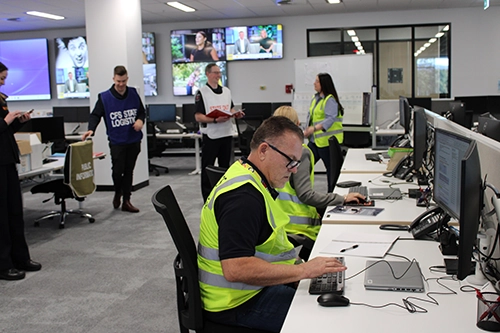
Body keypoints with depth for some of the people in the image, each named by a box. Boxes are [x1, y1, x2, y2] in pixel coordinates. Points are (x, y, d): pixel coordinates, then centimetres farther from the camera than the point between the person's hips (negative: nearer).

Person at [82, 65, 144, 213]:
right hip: (116, 141, -3)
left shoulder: (133, 94, 4)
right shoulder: (104, 97, -4)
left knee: (129, 171, 9)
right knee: (118, 170, -5)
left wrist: (140, 120, -8)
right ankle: (118, 193, 26)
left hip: (133, 140, 3)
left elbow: (142, 111, 13)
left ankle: (126, 201, 18)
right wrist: (91, 129, -21)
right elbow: (95, 115, -4)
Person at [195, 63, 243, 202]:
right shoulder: (201, 92, -7)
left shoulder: (226, 91, 12)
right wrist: (215, 120, -24)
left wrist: (236, 114, -2)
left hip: (227, 134, 6)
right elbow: (198, 116, -12)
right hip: (211, 136, -5)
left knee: (225, 166, 14)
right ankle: (207, 198, 10)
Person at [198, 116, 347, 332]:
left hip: (256, 286, 10)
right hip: (237, 305, -10)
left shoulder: (249, 181, 9)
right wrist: (304, 270, -26)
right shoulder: (243, 195, -24)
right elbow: (235, 269, -32)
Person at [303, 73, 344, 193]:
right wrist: (307, 129, 0)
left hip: (327, 140, -8)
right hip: (315, 140, 9)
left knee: (331, 168, 4)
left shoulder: (330, 100, -13)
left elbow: (330, 119, -24)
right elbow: (310, 115, 17)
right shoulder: (315, 98, 13)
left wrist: (314, 128, -34)